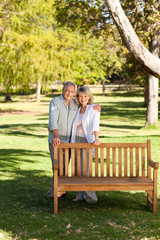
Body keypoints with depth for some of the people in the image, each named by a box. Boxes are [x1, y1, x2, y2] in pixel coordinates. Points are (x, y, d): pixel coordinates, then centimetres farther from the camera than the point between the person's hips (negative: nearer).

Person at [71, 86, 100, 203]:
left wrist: (96, 138, -33)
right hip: (76, 140, 5)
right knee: (77, 168, 4)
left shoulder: (94, 108, -3)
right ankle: (80, 195, 14)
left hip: (88, 141, -5)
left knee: (84, 169, -12)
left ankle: (90, 196, -3)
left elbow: (95, 123, -18)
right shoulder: (77, 110, 14)